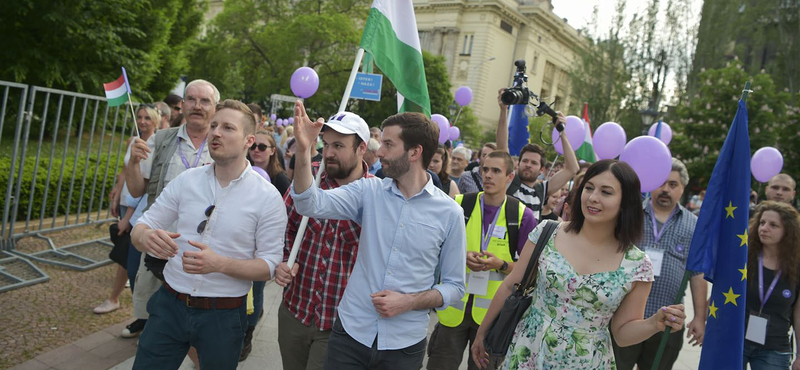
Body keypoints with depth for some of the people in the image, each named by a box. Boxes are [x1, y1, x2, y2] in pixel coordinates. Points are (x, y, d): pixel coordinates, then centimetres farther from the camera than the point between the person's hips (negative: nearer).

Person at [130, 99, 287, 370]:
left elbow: (269, 266, -9)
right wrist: (146, 237, -21)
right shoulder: (186, 180, 0)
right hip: (169, 305, 3)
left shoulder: (268, 197, -9)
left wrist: (220, 264, -26)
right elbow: (141, 228, 4)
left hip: (223, 316, -2)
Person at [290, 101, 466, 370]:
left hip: (405, 343, -1)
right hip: (350, 331, 2)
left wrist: (408, 302, -15)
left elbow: (454, 287, -1)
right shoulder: (369, 191, -1)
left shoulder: (449, 213, -6)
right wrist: (303, 150, -28)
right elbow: (311, 204, -16)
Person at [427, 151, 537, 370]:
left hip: (493, 311, 0)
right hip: (454, 308, 1)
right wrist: (462, 256, -14)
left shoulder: (522, 216, -5)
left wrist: (501, 265, -18)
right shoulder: (459, 204, -3)